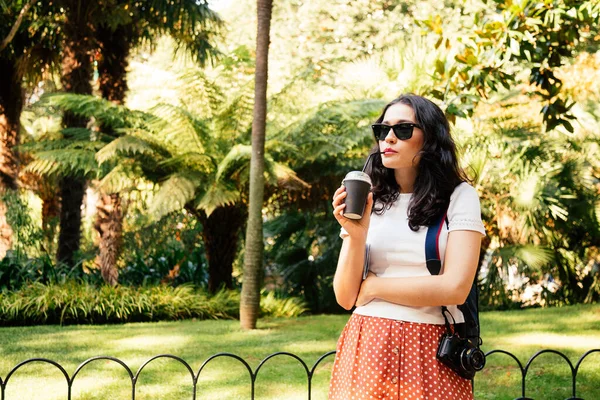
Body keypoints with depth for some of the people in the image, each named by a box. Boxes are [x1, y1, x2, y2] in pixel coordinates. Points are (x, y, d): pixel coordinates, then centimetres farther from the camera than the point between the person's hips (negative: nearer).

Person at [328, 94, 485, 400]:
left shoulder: (459, 197, -3)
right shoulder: (366, 201, 5)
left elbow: (454, 288, -14)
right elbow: (346, 298, 1)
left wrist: (373, 286, -6)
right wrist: (357, 235, -14)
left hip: (429, 353, -2)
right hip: (366, 349, 2)